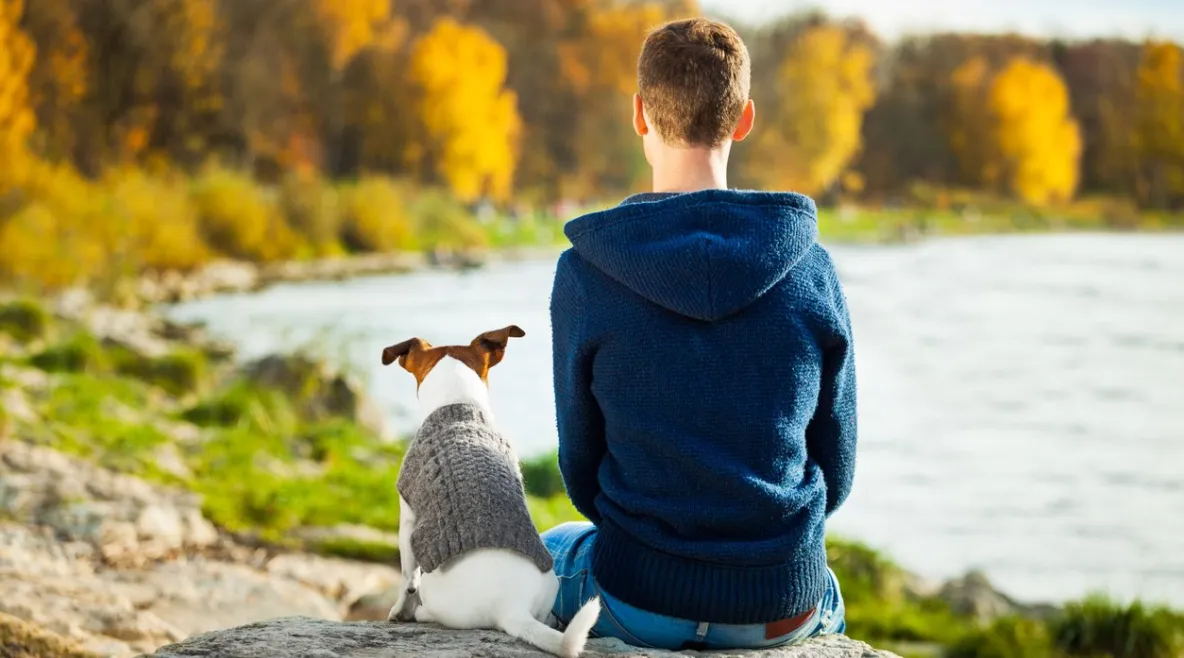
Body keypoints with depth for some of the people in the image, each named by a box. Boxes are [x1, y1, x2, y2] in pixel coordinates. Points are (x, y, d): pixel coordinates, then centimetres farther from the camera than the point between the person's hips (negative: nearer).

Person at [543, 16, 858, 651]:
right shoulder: (810, 270, -7)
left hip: (643, 602, -1)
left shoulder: (584, 273, -12)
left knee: (551, 551, 35)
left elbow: (582, 466, -1)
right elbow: (836, 466, 2)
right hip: (782, 611, 2)